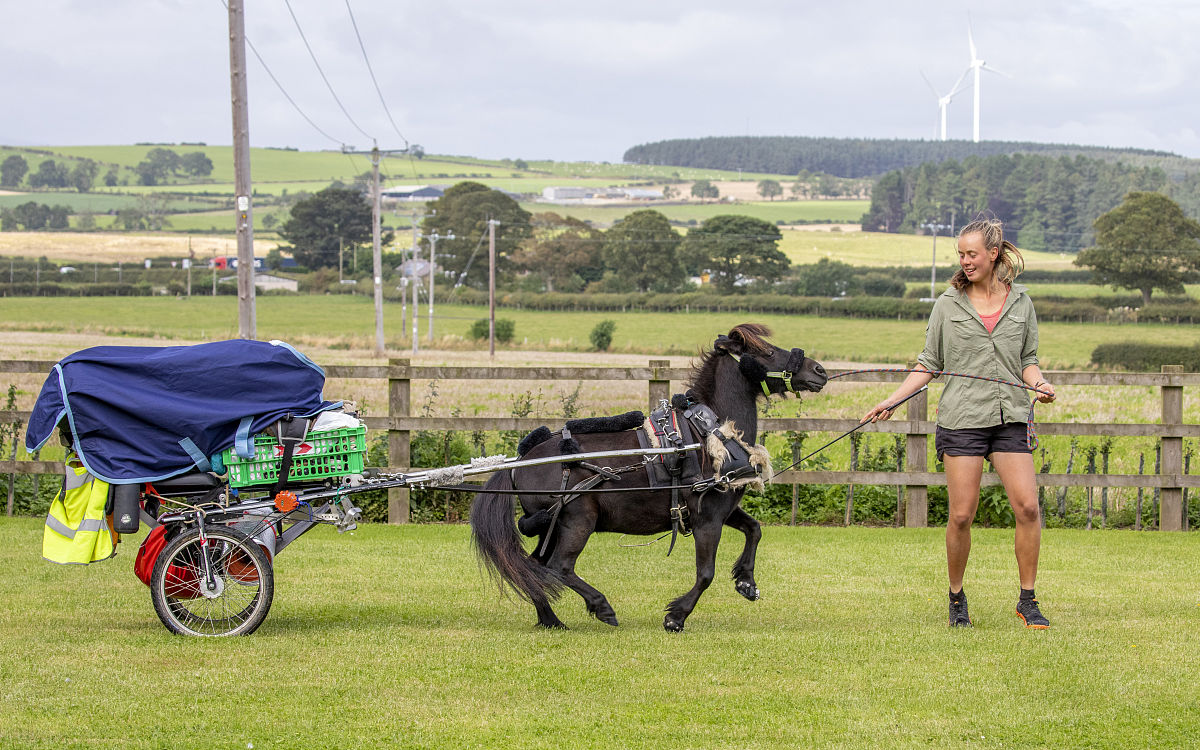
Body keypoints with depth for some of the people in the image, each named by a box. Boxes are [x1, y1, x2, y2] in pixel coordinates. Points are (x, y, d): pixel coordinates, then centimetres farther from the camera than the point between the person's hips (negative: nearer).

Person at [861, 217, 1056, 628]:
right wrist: (890, 402, 2)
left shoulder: (1020, 302, 10)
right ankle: (956, 599, 17)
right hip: (962, 420, -1)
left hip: (1010, 419, 1)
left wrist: (1040, 383, -5)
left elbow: (1028, 359, 16)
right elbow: (929, 363, 10)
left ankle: (1027, 600, 3)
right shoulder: (948, 305, 7)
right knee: (961, 515, -3)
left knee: (1027, 506, -10)